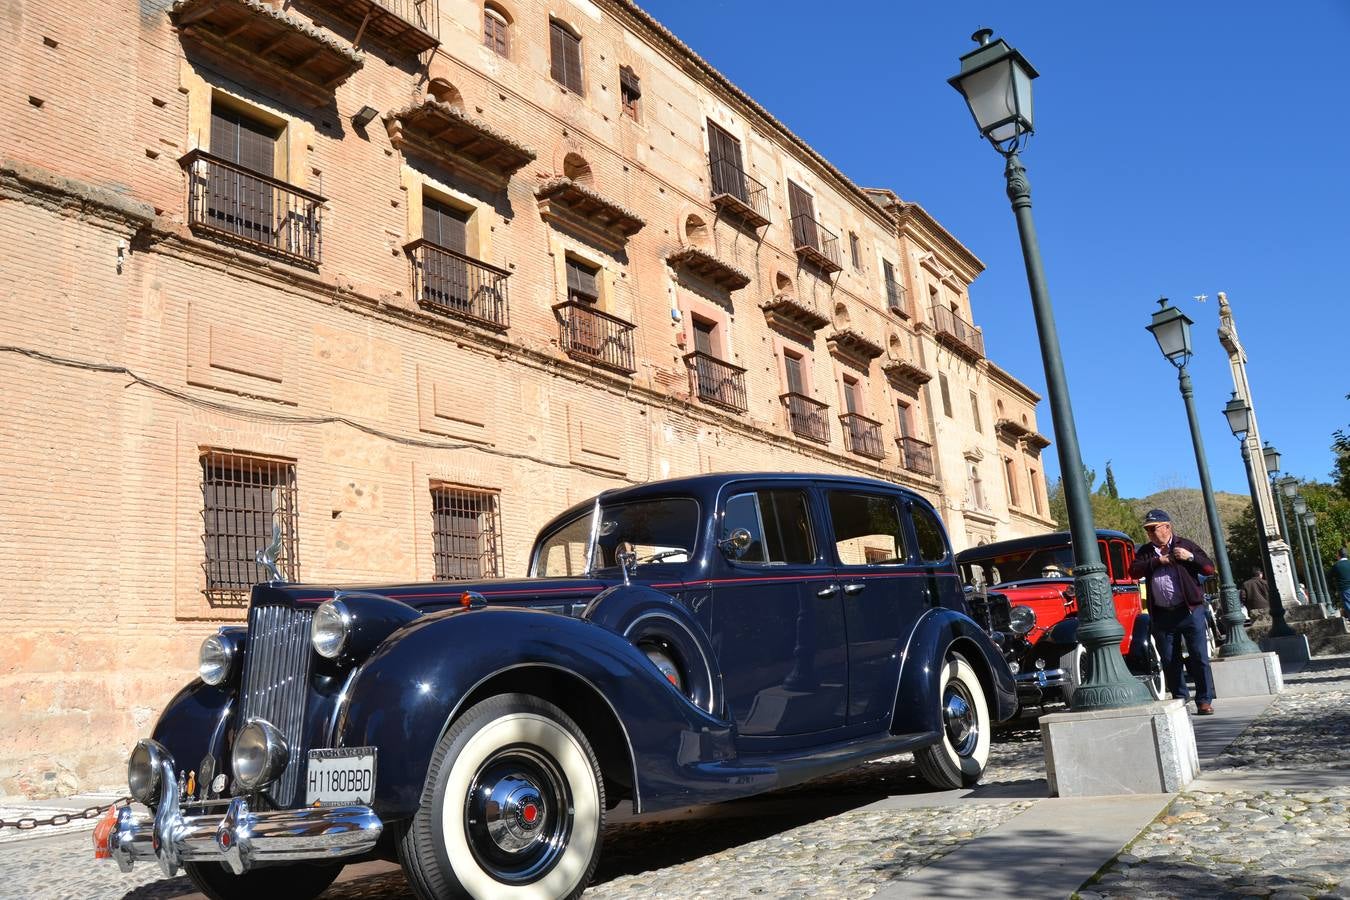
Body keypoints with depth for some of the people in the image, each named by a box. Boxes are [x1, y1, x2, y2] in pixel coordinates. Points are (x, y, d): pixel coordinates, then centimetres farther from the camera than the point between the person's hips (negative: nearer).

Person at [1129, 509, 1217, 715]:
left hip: (1190, 610, -3)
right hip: (1161, 615, 3)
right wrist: (1157, 561, -10)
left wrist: (1191, 557, -12)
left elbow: (1210, 569, 2)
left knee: (1199, 657, -2)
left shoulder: (1185, 545, 6)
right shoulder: (1145, 551, 13)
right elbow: (1134, 571, -2)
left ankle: (1204, 700, 4)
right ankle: (1180, 698, 18)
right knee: (1169, 661, 7)